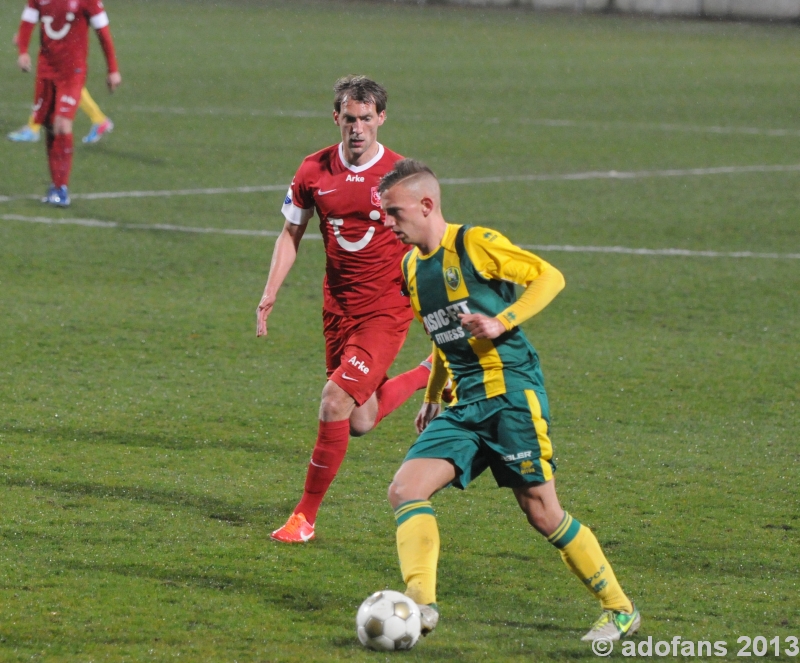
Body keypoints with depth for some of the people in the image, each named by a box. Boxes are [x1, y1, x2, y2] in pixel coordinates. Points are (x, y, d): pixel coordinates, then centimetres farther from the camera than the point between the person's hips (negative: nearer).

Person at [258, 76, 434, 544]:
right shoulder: (314, 171, 0)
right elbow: (292, 234, 12)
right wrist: (269, 297, 4)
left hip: (387, 308, -5)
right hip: (338, 307, 5)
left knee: (336, 401, -17)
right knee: (360, 422, 10)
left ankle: (306, 516, -4)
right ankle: (424, 377, 41)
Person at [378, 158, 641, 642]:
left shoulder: (475, 244, -8)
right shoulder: (412, 267, 14)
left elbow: (550, 277, -9)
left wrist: (500, 322, -19)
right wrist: (432, 397, 27)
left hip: (511, 391, -7)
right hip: (462, 406, 7)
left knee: (542, 512, -4)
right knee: (405, 489, -13)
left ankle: (621, 610, 10)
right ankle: (420, 604, -21)